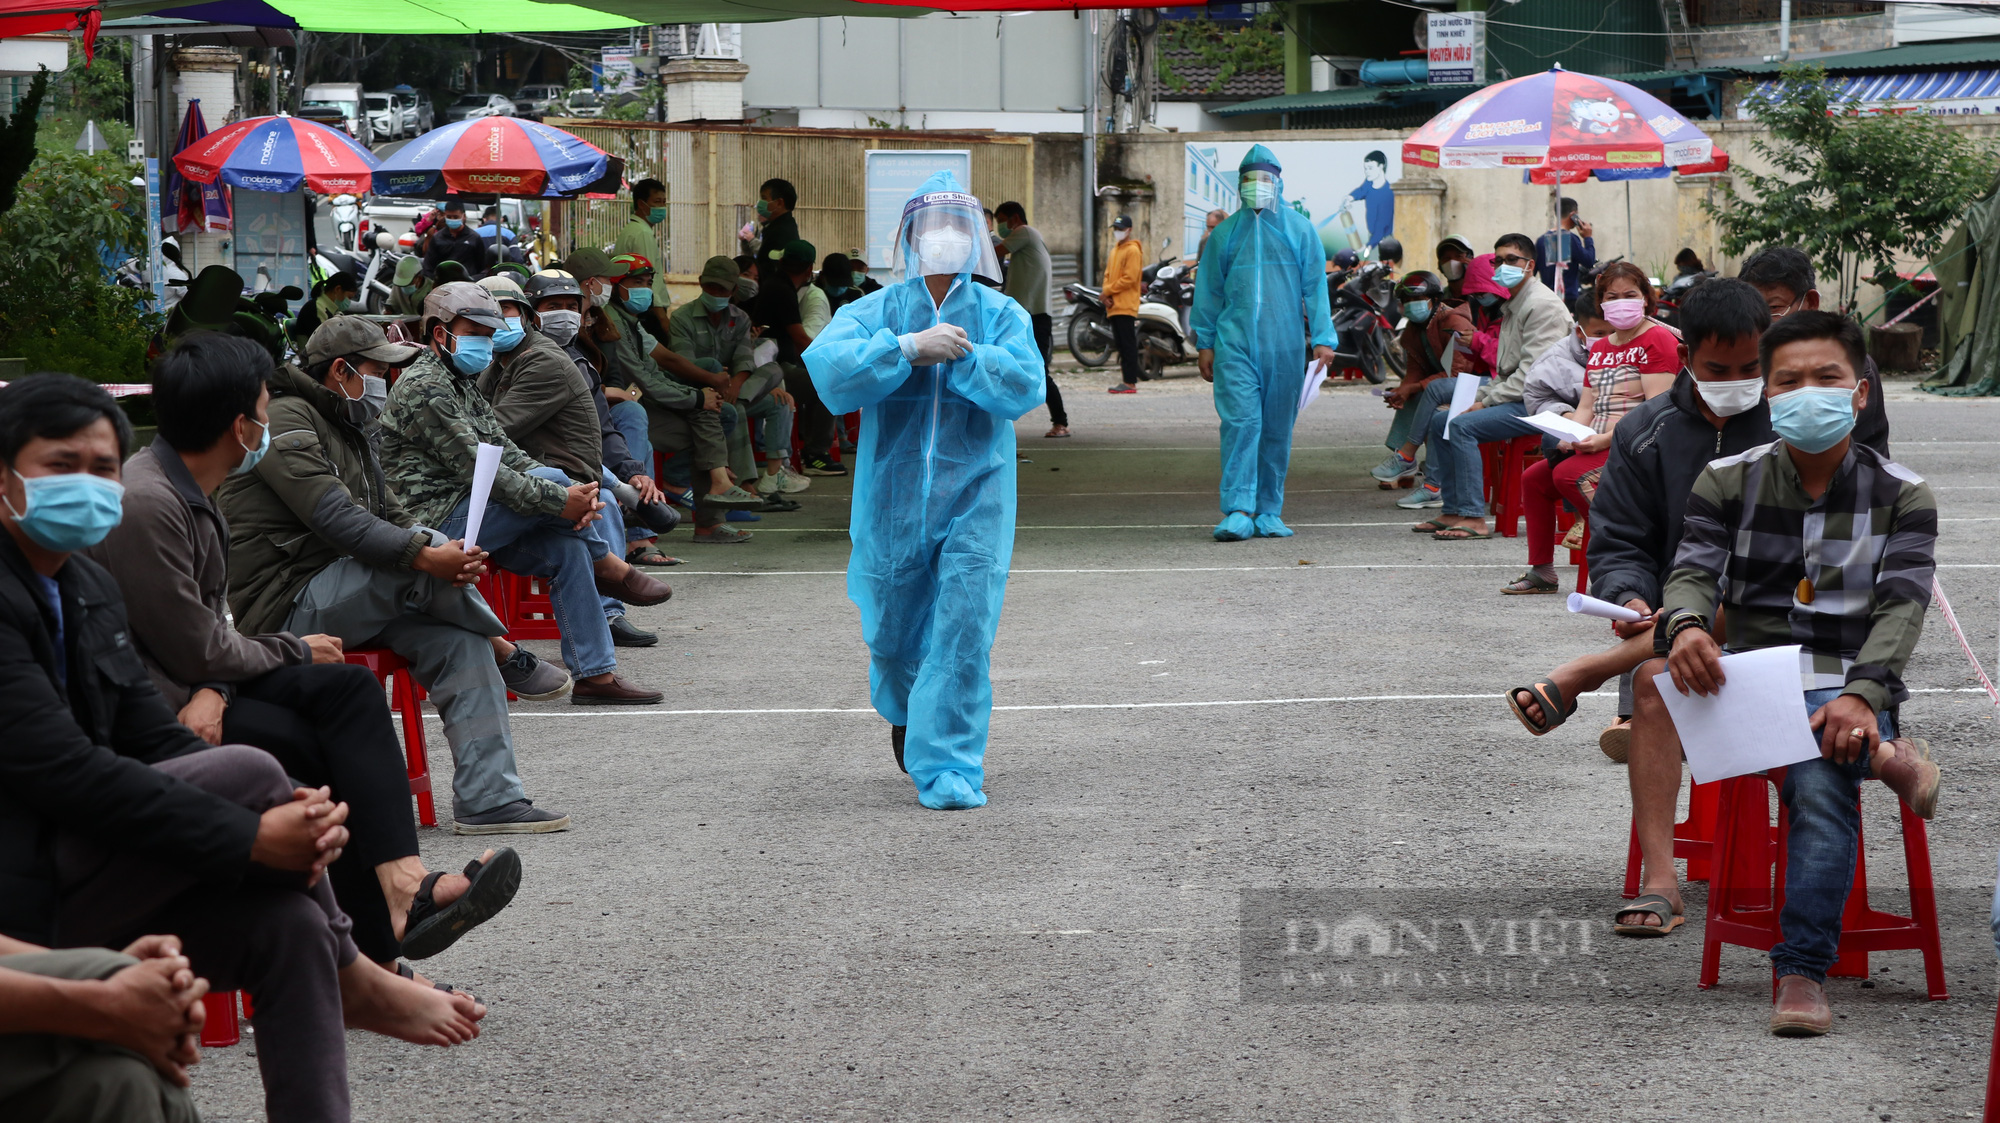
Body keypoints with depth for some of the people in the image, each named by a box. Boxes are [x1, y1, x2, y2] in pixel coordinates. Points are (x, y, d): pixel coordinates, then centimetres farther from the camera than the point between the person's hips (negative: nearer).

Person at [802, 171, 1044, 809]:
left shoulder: (1002, 315, 4)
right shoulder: (874, 312, 3)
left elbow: (1023, 386, -13)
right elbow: (829, 369, -15)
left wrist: (958, 355, -17)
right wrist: (909, 347, -21)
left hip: (975, 495, -1)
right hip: (894, 493, 1)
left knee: (964, 631, -10)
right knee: (893, 630, 13)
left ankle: (949, 769, -6)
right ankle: (906, 712, 45)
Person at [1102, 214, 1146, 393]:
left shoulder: (1132, 250, -8)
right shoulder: (1115, 250, 20)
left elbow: (1130, 278, -15)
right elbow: (1108, 274, 20)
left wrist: (1109, 290, -10)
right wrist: (1107, 294, 2)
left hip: (1125, 305, -9)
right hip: (1114, 305, 9)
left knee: (1128, 345, -9)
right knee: (1121, 345, 9)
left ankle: (1131, 383, -10)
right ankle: (1127, 380, 12)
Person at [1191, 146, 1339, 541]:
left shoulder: (1299, 229, 9)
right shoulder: (1226, 232, 10)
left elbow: (1315, 286, 7)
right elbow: (1208, 290, 14)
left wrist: (1322, 337, -1)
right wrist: (1205, 343, 11)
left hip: (1284, 345, 1)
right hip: (1235, 342, -1)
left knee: (1277, 428, 4)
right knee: (1240, 421, -13)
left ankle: (1269, 512, 12)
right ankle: (1237, 511, -17)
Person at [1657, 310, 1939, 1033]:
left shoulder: (1901, 495, 3)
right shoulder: (1728, 481, 8)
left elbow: (1902, 606, -9)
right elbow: (1693, 571, -5)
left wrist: (1861, 694, -29)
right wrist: (1686, 625, -32)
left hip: (1850, 686, -2)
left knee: (1819, 783, -34)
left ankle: (1802, 972, -30)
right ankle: (1881, 760, -19)